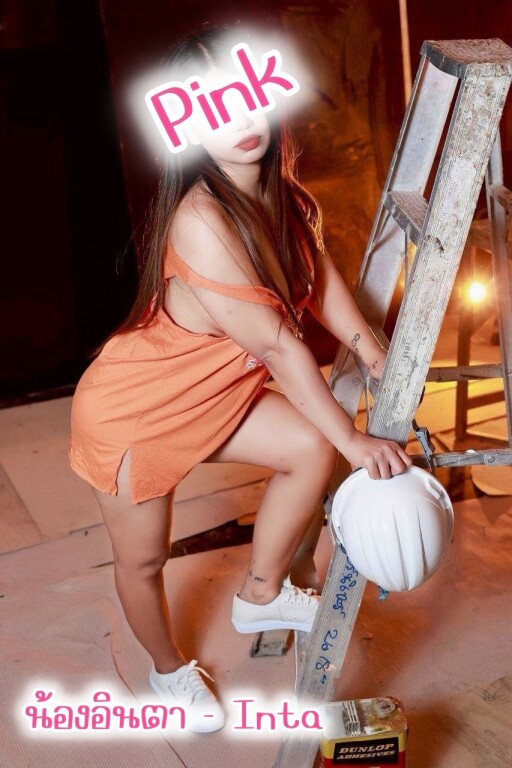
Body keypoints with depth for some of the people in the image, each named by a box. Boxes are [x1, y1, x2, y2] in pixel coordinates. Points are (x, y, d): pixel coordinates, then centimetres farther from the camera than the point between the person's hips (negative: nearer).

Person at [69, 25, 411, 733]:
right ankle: (170, 670, 43)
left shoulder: (276, 187, -10)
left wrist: (378, 359, -3)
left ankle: (262, 596, 19)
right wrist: (353, 440, -25)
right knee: (144, 559, 11)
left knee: (311, 448, -5)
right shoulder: (202, 221, -35)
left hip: (210, 390, 7)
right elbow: (278, 344, -32)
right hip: (130, 408, -7)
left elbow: (319, 276, 2)